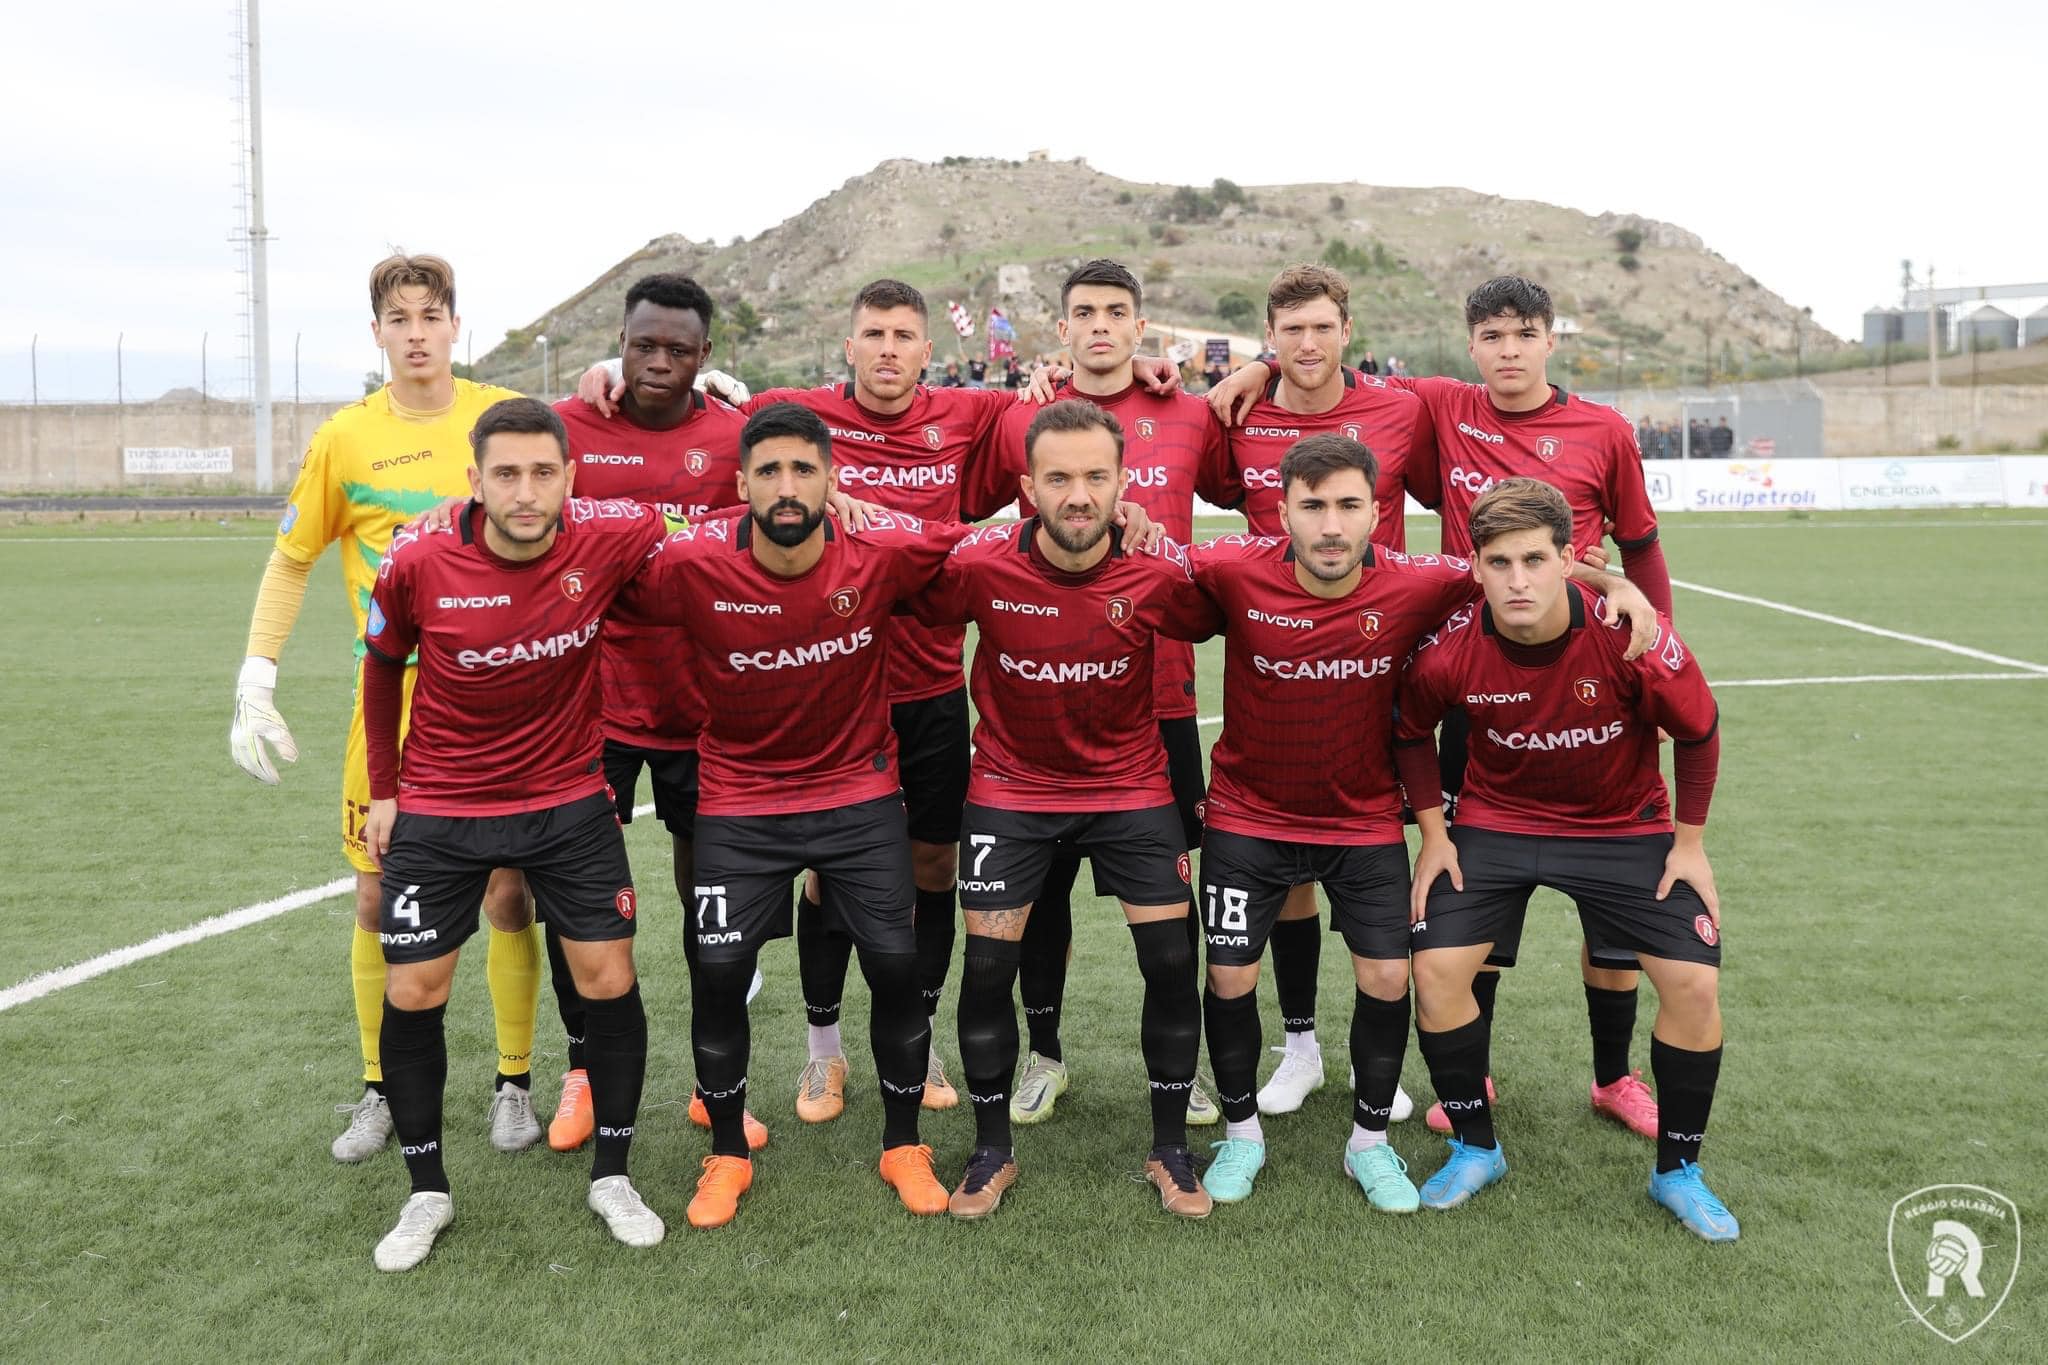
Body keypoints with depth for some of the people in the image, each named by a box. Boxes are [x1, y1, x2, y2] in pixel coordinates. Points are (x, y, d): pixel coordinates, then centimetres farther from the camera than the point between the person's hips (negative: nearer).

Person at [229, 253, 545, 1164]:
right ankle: (380, 1088, 25)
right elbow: (290, 561, 6)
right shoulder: (345, 438, -1)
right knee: (379, 894, 5)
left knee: (507, 890, 2)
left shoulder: (503, 415, -1)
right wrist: (255, 682, 0)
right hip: (391, 696, 1)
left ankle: (514, 1083, 20)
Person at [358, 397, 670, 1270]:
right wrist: (383, 789, 6)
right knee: (412, 993, 3)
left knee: (609, 980, 0)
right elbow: (383, 666, 3)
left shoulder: (606, 543, -18)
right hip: (437, 812, 0)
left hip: (569, 802, 0)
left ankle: (611, 1176, 21)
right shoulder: (418, 562, -16)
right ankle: (427, 1192, 23)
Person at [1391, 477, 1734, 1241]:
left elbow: (1697, 732, -9)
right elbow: (1410, 734, 0)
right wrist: (1433, 835, -2)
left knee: (1694, 983, -10)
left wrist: (1689, 843, -4)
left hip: (1625, 827, 0)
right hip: (1496, 821, 1)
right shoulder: (1449, 651, -23)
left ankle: (1678, 1171, 15)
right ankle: (1474, 1150, 13)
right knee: (1437, 969, -12)